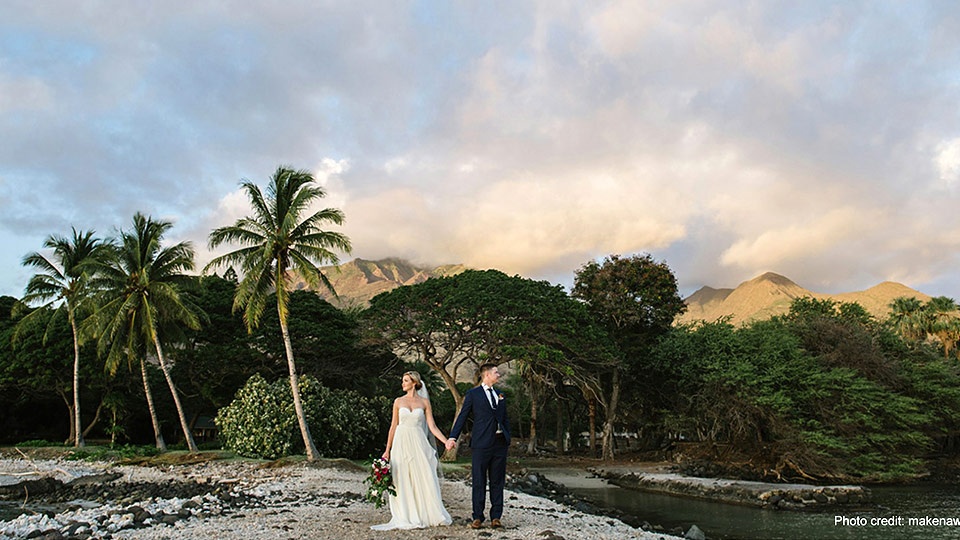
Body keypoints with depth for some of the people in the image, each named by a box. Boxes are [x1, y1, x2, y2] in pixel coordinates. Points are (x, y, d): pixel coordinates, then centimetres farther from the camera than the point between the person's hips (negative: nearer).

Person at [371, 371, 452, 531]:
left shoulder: (424, 402, 4)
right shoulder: (398, 401, 7)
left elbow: (432, 426, 2)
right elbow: (393, 426, 9)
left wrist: (446, 441, -10)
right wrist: (387, 450, 6)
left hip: (419, 443, -1)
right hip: (401, 443, 1)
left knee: (424, 479, -3)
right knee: (402, 481, 1)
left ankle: (426, 515, 8)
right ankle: (407, 518, 8)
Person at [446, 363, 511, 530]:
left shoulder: (500, 394, 17)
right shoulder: (473, 394, 1)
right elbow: (462, 416, -1)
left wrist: (508, 438, 11)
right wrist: (453, 437, -10)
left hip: (500, 443, 5)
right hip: (481, 444, -5)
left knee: (497, 482, 8)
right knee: (479, 482, 0)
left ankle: (496, 517, 14)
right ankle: (478, 518, 8)